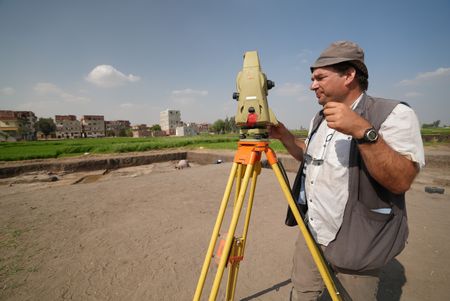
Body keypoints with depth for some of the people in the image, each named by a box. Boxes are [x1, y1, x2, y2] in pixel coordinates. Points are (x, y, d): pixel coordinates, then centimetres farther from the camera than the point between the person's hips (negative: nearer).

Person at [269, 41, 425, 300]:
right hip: (311, 233, 6)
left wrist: (364, 131, -36)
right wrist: (284, 136, 3)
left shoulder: (394, 114, -14)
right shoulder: (320, 119, 7)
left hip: (354, 245, -5)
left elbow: (401, 181, -24)